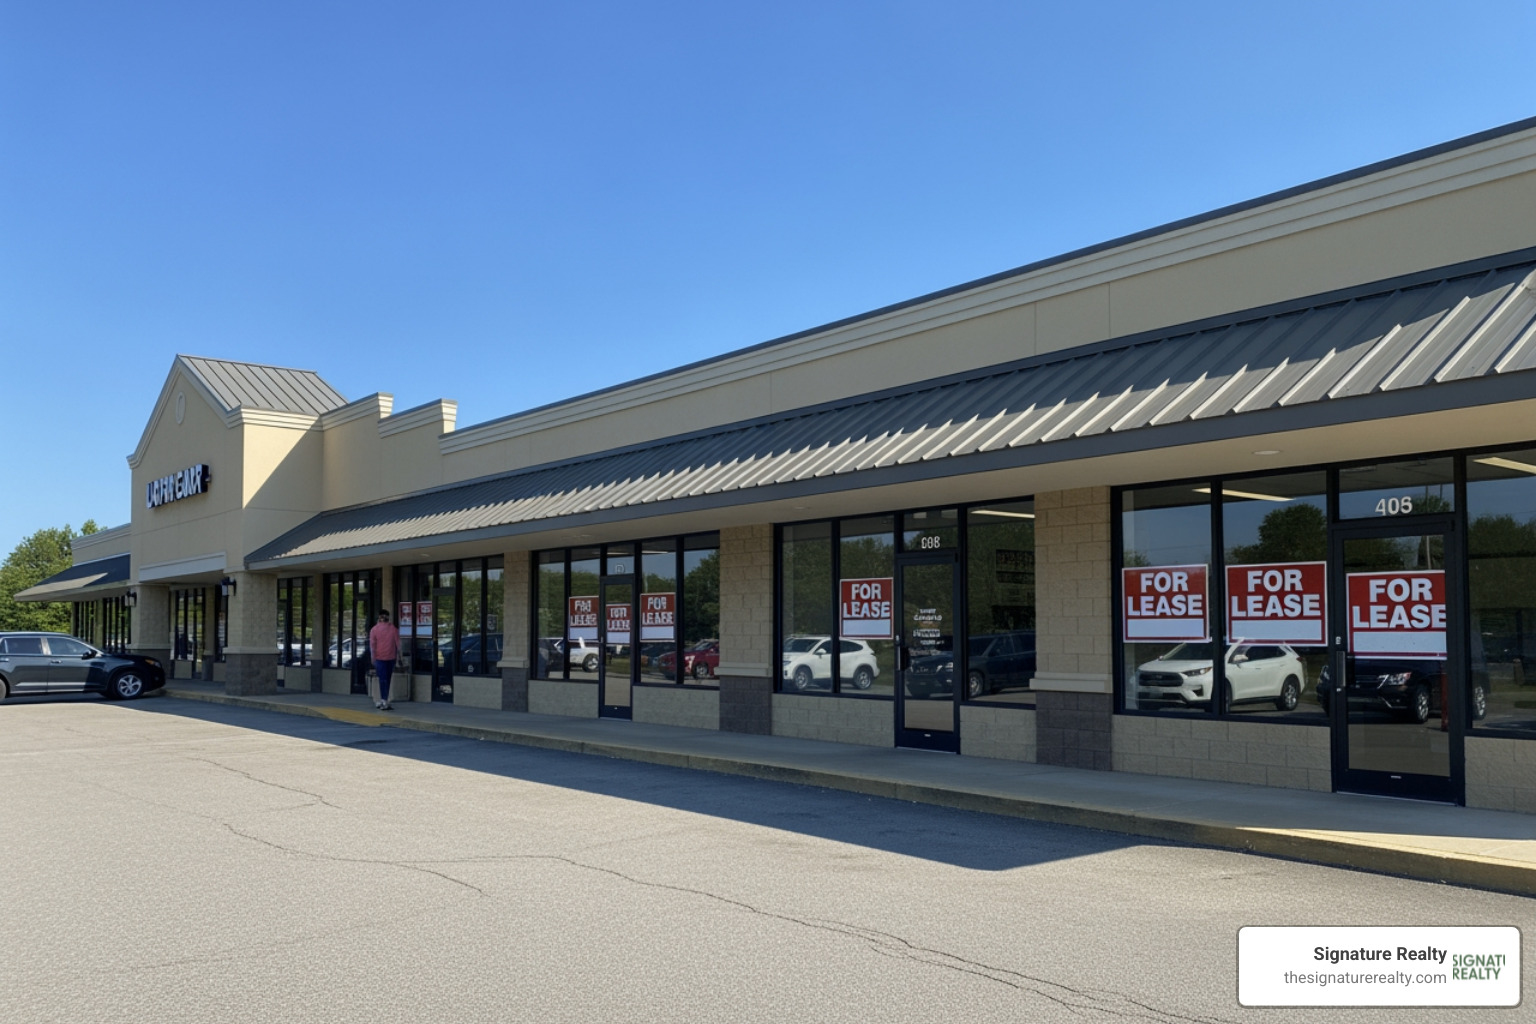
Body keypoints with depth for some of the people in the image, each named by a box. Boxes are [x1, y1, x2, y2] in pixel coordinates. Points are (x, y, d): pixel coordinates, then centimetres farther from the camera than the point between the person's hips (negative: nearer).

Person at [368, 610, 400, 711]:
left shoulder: (374, 629, -5)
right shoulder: (394, 629, 1)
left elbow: (372, 645, -7)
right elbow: (398, 644, 3)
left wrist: (373, 657, -3)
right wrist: (399, 655, 11)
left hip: (380, 658, -2)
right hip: (391, 657, 2)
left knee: (382, 679, -2)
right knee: (387, 679, 12)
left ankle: (384, 702, -9)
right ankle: (384, 700, 18)